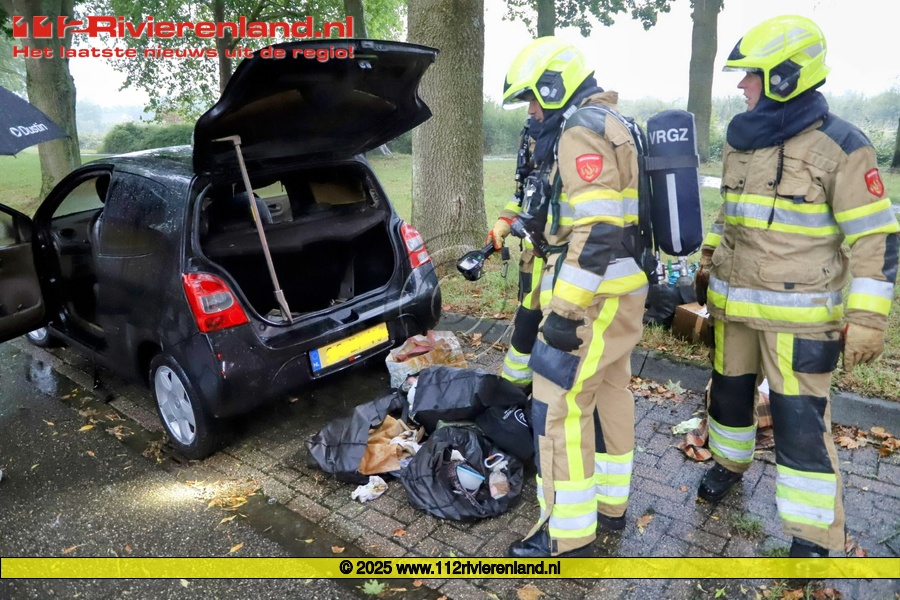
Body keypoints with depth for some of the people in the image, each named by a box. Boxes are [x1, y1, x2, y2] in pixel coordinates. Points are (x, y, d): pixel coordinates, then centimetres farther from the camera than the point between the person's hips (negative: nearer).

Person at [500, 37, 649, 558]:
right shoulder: (607, 125, 19)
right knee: (609, 393, 16)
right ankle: (610, 502, 31)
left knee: (559, 404, -5)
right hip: (619, 287, 11)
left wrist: (566, 309, -25)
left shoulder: (582, 130, -15)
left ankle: (568, 535, 6)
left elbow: (596, 231, -25)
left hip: (595, 292, -11)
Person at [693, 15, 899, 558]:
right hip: (733, 302, 7)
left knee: (801, 420, -3)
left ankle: (816, 539, 13)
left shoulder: (839, 145, -13)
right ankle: (729, 462, 46)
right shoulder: (740, 142, 8)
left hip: (798, 312, -6)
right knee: (729, 391, 20)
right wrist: (707, 263, 22)